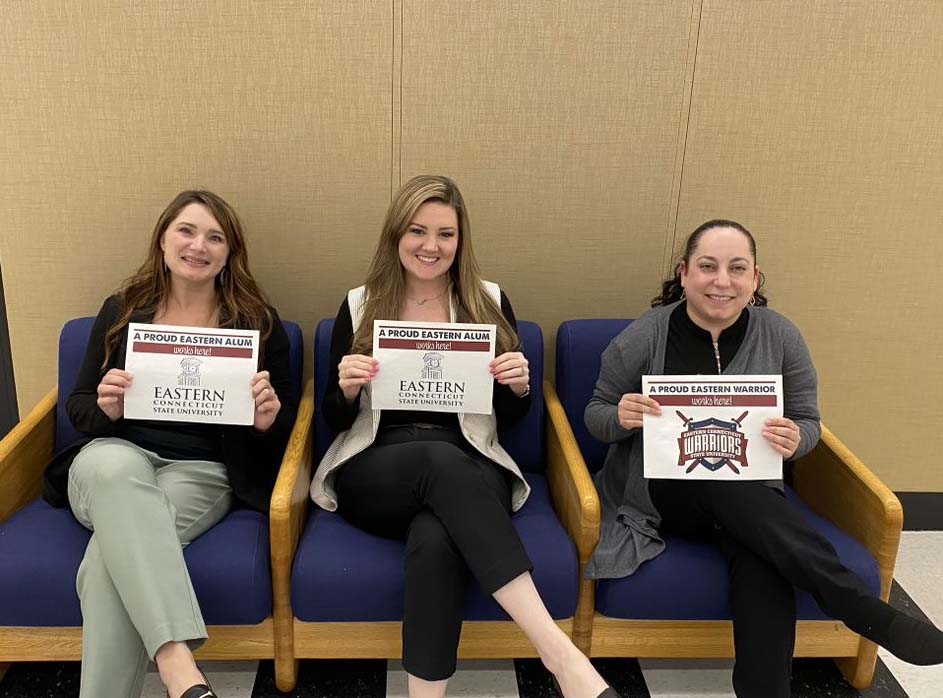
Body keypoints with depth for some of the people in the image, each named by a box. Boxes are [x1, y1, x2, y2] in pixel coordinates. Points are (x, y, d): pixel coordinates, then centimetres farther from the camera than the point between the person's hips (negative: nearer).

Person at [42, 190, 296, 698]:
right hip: (113, 458, 1)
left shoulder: (259, 323, 8)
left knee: (110, 557, -34)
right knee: (113, 463, -39)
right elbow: (77, 407, 14)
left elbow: (283, 423, 10)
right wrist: (106, 408, -10)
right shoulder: (120, 311, 13)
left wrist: (267, 420, -15)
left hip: (202, 471, -1)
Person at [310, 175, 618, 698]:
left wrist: (519, 387, -9)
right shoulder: (359, 306, 10)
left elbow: (511, 419, 14)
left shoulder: (489, 302, 11)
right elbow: (335, 420, 12)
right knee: (440, 459, -37)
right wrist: (347, 389, -11)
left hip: (467, 470, 1)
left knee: (435, 540, -37)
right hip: (375, 473, 0)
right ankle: (559, 652, -41)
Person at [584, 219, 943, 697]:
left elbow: (808, 423, 6)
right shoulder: (645, 336, -7)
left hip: (749, 498, 2)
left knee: (764, 567, -35)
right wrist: (621, 417, -24)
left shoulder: (780, 336, -1)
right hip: (664, 491, -1)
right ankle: (868, 613, -36)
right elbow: (595, 415, 2)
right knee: (727, 485, -37)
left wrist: (795, 440, -21)